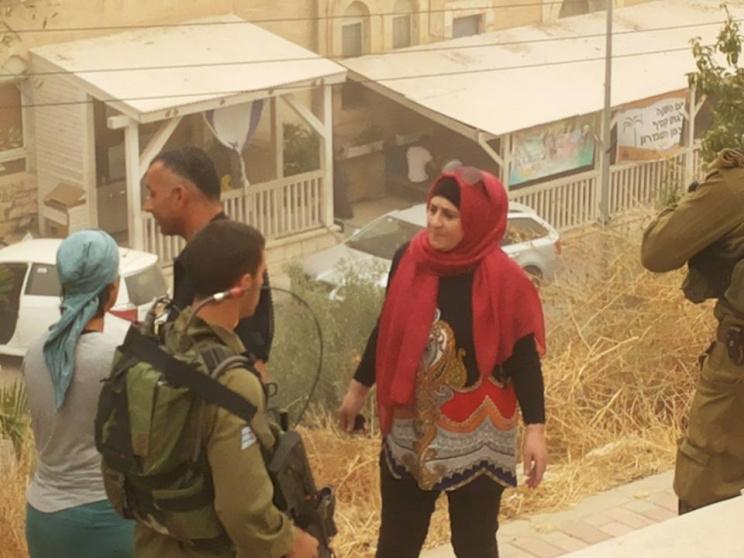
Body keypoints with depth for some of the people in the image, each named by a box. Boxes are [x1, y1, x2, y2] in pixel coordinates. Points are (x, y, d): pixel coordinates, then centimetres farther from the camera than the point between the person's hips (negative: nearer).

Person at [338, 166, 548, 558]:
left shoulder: (504, 281, -17)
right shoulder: (408, 260, -5)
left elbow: (523, 357, -11)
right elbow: (387, 329, 9)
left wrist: (534, 428, -16)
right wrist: (358, 388, 17)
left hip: (474, 436, -4)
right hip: (409, 428, 4)